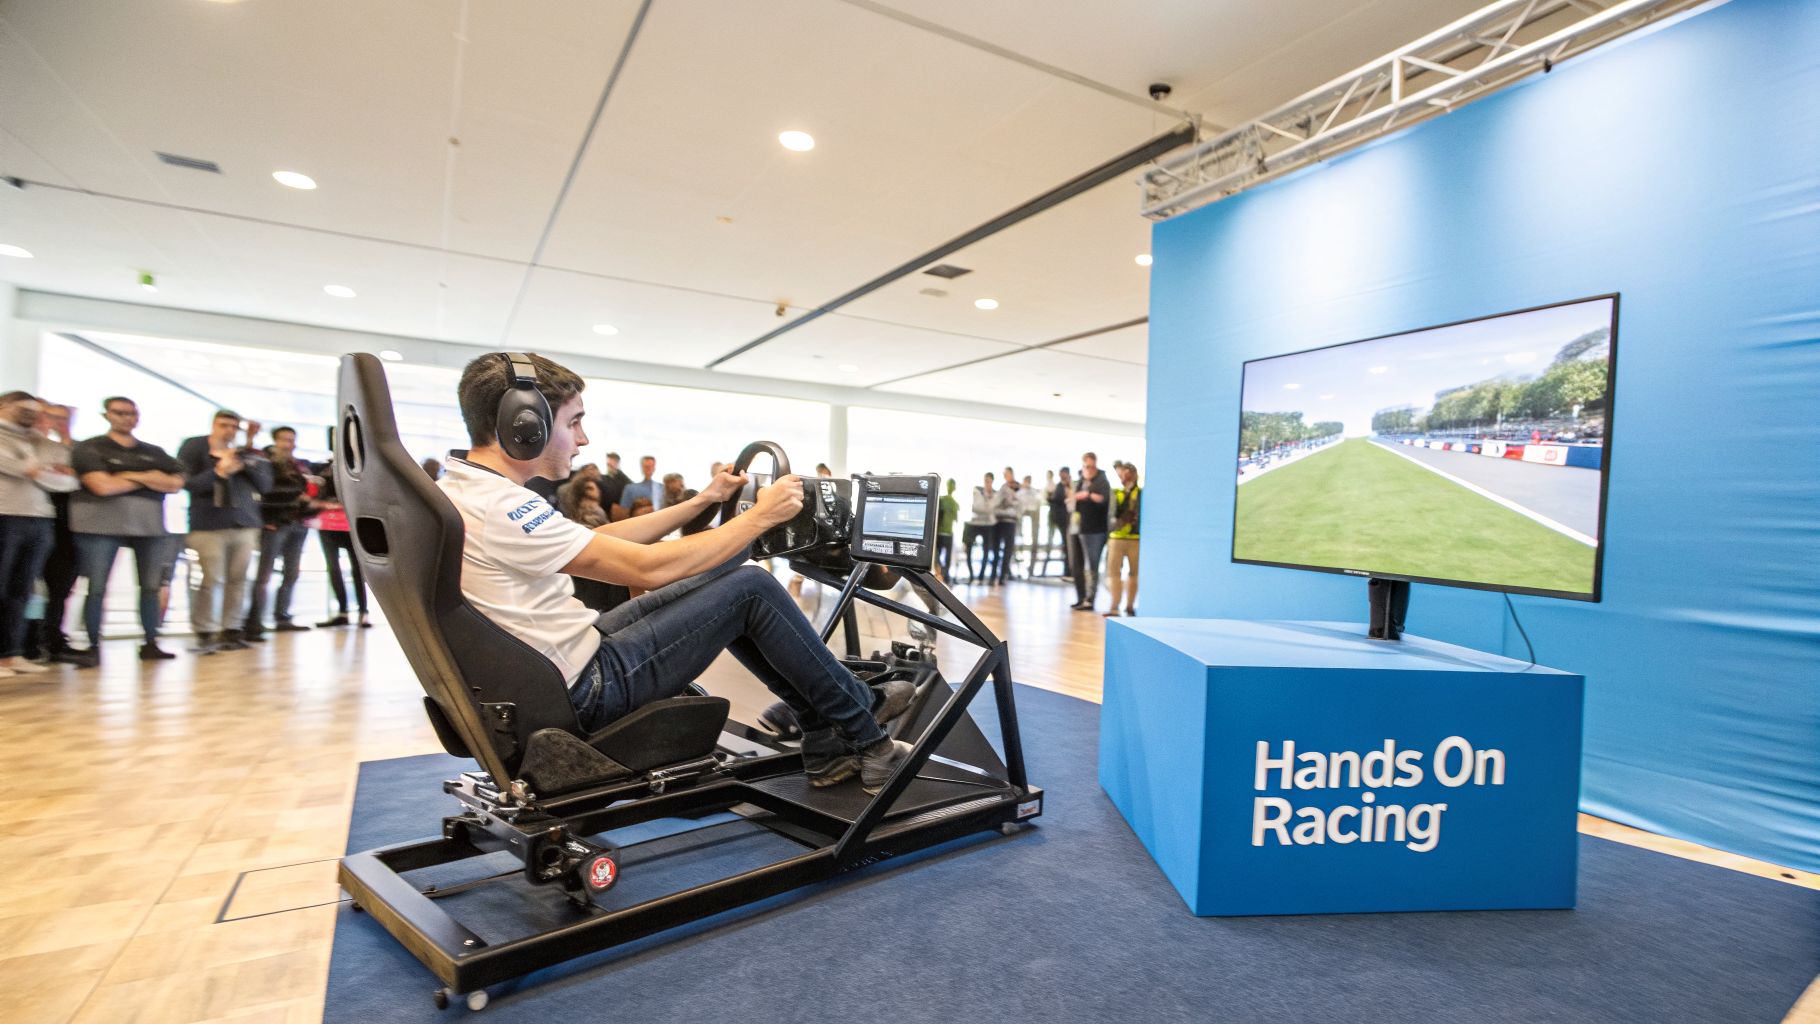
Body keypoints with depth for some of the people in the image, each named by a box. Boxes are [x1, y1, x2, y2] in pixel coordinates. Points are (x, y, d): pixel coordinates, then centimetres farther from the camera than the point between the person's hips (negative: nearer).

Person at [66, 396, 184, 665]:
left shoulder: (154, 452, 16)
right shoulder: (89, 449, 3)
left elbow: (175, 484, 5)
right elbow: (103, 486, -10)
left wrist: (132, 475, -6)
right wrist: (150, 478, -1)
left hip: (149, 524, 3)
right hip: (101, 523, -3)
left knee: (151, 586, 2)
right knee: (97, 588, -2)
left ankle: (150, 644, 9)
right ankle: (93, 647, 4)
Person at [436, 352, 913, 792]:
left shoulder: (455, 491, 8)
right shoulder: (499, 508, -24)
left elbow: (597, 539, 13)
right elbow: (649, 568, -25)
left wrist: (703, 501, 11)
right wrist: (761, 515, -15)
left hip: (554, 678, 10)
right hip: (586, 691, -10)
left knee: (723, 574, 11)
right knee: (751, 588, -8)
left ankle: (826, 743, 14)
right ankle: (868, 742, 8)